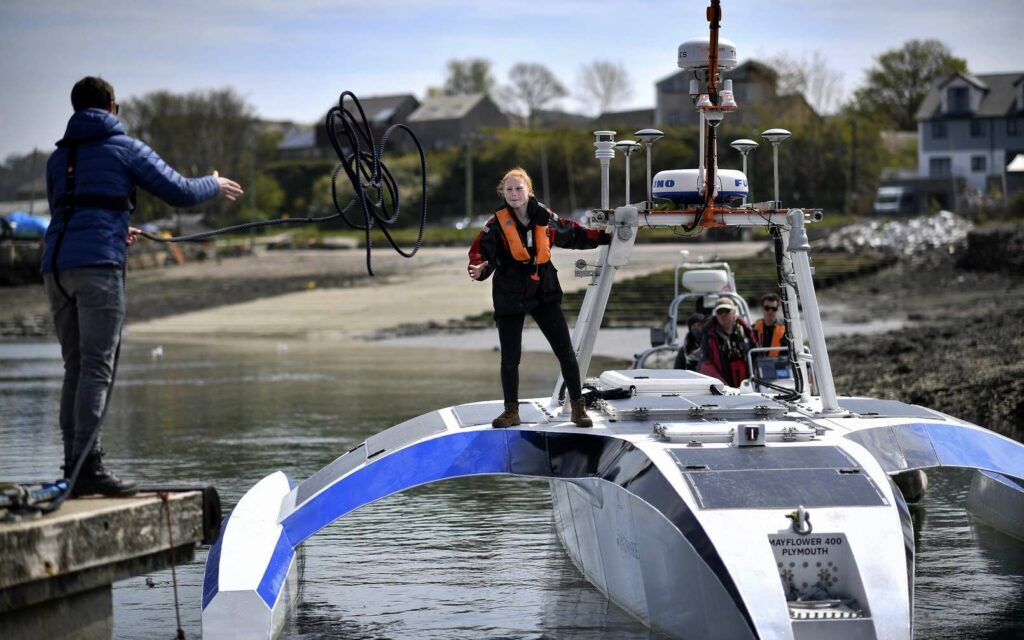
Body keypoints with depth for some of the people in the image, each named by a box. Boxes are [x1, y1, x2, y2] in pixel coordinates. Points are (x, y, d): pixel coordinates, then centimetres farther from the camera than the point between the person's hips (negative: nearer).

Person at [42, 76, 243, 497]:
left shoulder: (58, 157, 23)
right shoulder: (124, 149, 6)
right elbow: (180, 193, 7)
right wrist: (215, 185, 28)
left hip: (55, 266, 6)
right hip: (98, 263, -6)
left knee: (76, 368, 10)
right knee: (97, 367, -9)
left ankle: (73, 465, 6)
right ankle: (87, 465, -17)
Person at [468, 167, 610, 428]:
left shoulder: (546, 218, 0)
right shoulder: (497, 224, -9)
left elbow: (573, 235, 18)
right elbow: (480, 252, -17)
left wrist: (605, 237, 23)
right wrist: (479, 269, -40)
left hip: (545, 295, 2)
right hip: (510, 297, -2)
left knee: (566, 352, 1)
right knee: (510, 358, 4)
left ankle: (578, 407, 15)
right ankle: (511, 411, 23)